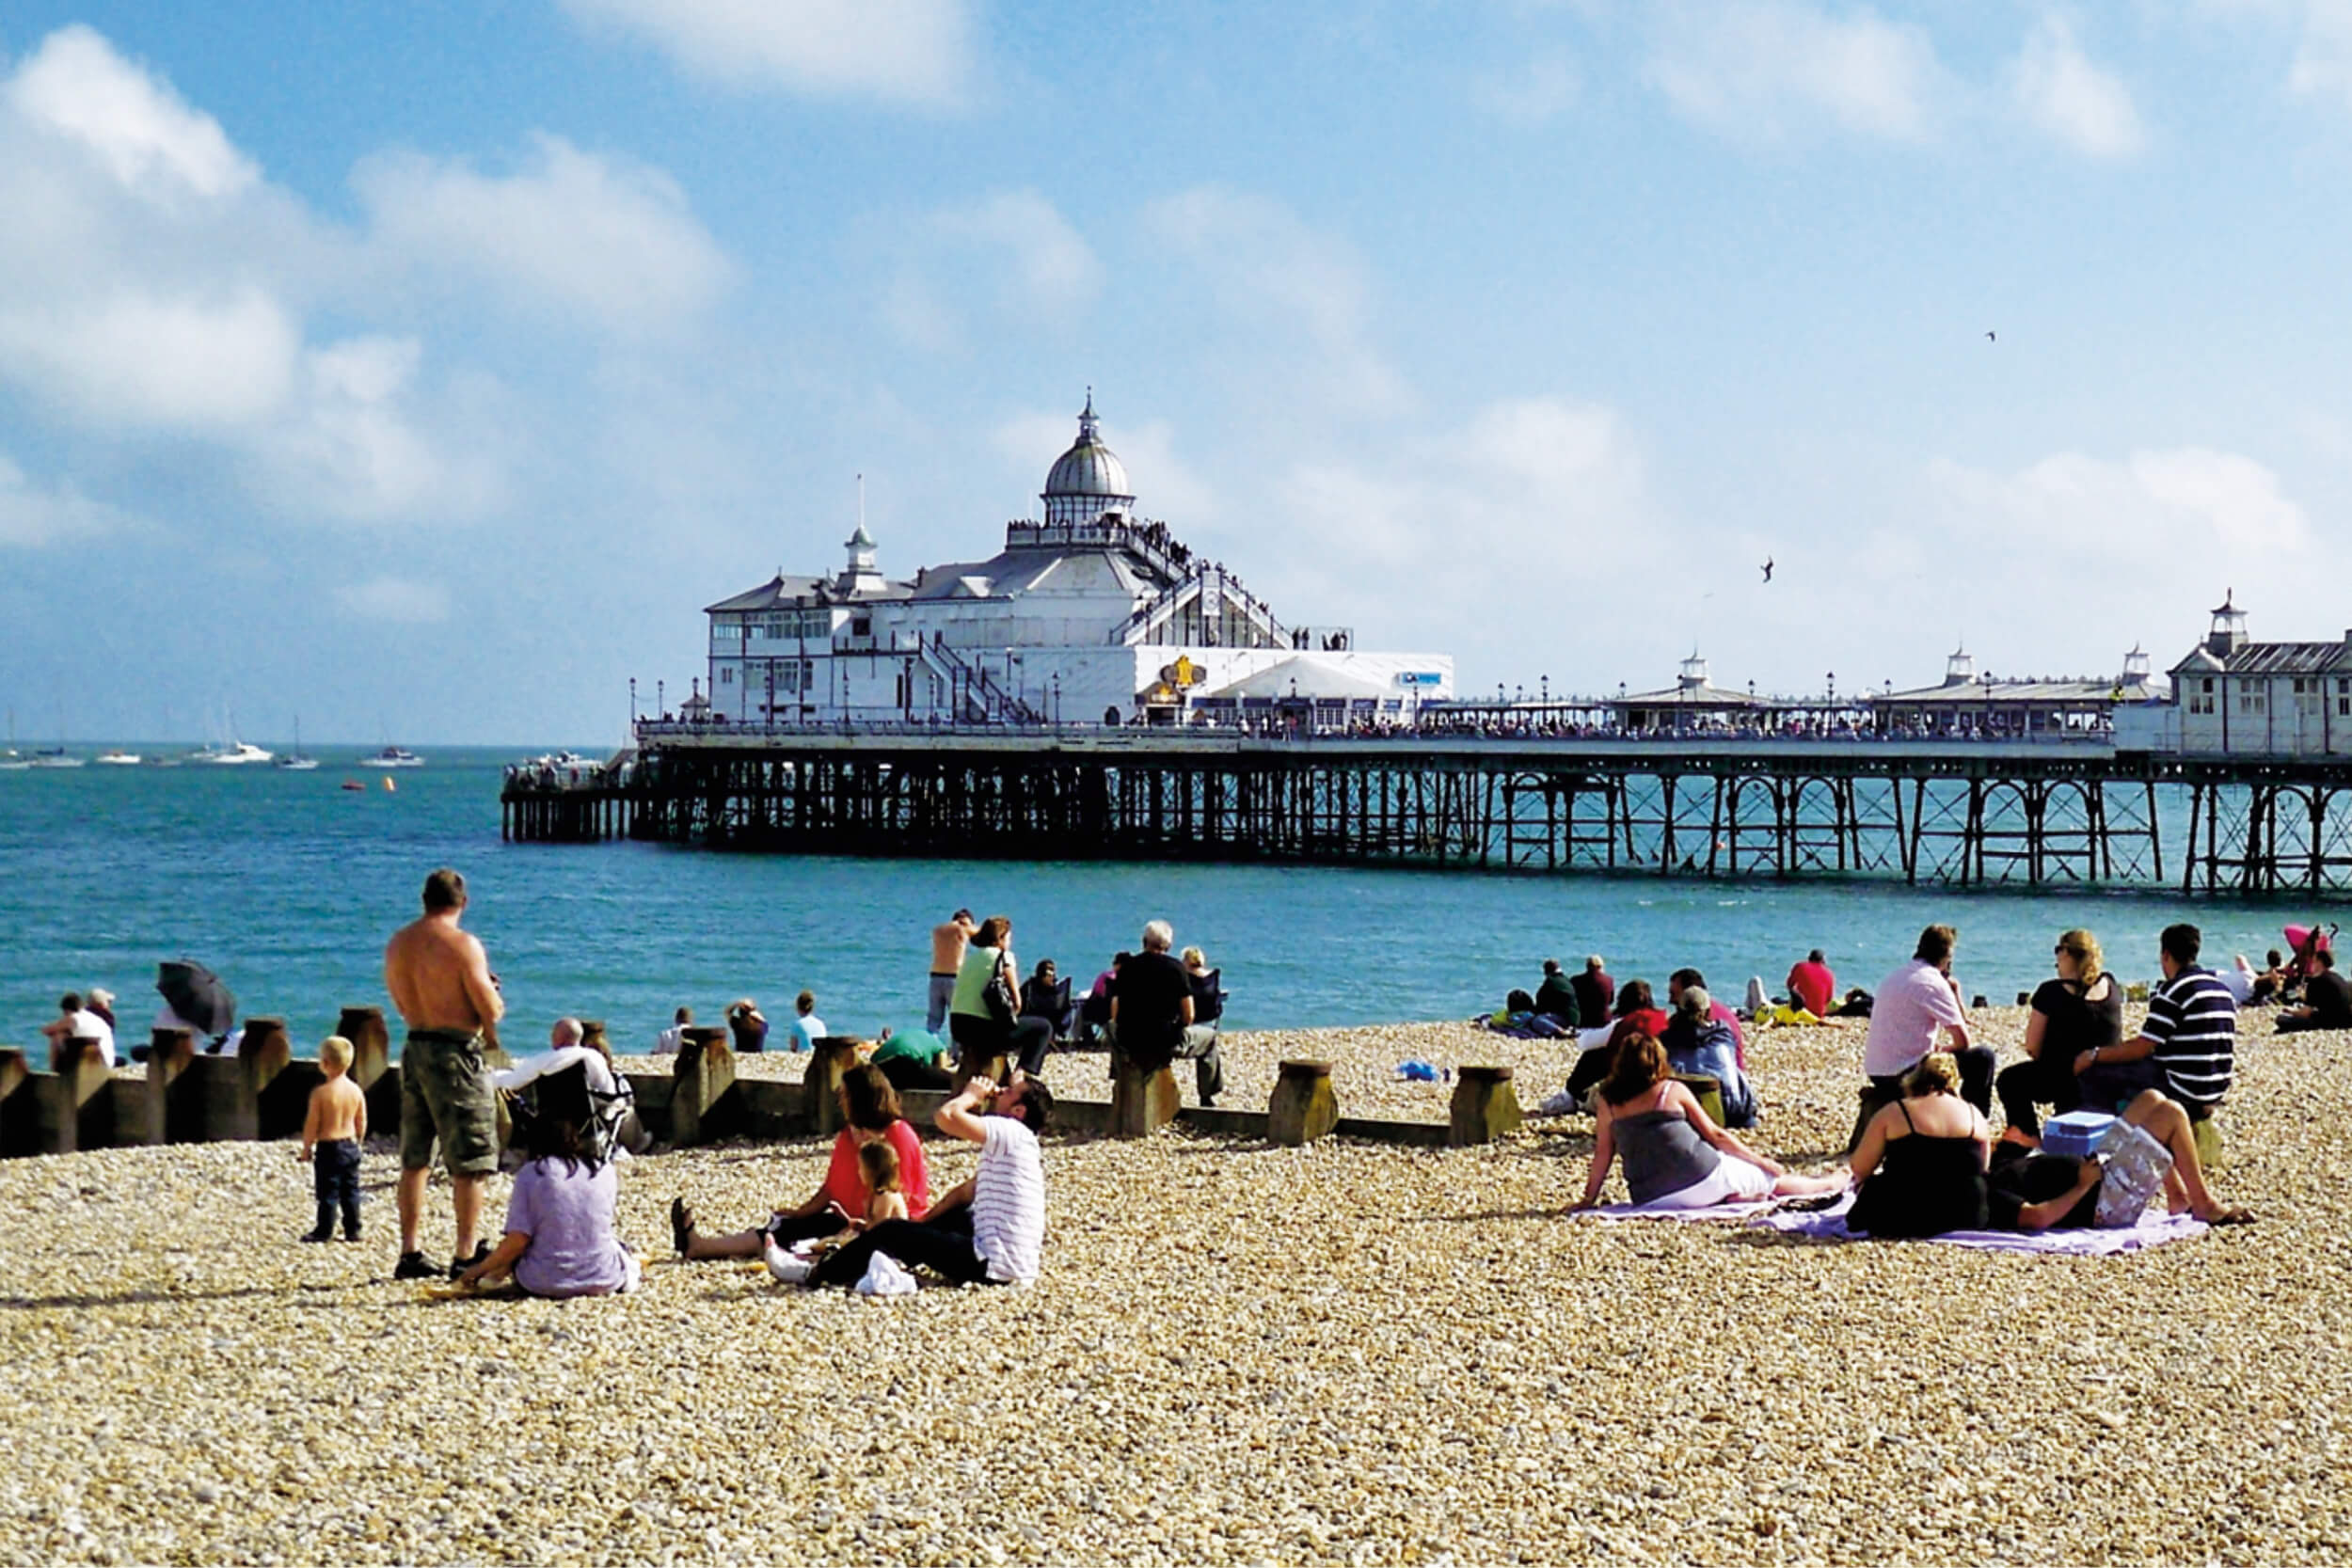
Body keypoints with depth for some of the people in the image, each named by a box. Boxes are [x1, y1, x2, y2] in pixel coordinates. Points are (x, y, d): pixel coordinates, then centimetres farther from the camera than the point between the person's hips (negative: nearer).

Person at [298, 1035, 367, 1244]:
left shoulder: (320, 1093, -15)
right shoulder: (356, 1091, 0)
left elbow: (312, 1124, -11)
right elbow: (361, 1122, 7)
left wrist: (307, 1148, 0)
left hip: (328, 1148, -5)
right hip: (351, 1145, 5)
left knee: (328, 1192, 1)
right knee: (350, 1191, 11)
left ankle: (324, 1231, 6)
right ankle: (353, 1230, 15)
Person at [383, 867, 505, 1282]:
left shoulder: (397, 944, 8)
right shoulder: (463, 944, -14)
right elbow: (492, 1009, -14)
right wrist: (493, 1000, 10)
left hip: (414, 1047, 7)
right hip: (456, 1052, -7)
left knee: (413, 1160, 14)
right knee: (470, 1163, 0)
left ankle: (409, 1255, 17)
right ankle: (467, 1256, -1)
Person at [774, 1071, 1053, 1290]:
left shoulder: (1012, 1132, -13)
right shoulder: (1009, 1142, 19)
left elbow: (946, 1116, -25)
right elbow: (967, 1192, 24)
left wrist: (970, 1095, -4)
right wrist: (921, 1222, 18)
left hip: (997, 1266, -9)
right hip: (1010, 1263, 9)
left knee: (893, 1232, -1)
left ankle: (815, 1274, 12)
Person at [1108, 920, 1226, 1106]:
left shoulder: (1127, 967, 3)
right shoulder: (1175, 967, -6)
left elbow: (1115, 1015, 6)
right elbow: (1188, 1016, -7)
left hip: (1128, 1045, 3)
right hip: (1167, 1044, -3)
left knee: (1111, 1027, 40)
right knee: (1209, 1037, 25)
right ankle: (1208, 1098, 29)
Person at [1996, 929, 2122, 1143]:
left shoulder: (2051, 992, -16)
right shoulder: (2111, 986, -2)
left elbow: (2033, 1050, -11)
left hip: (2062, 1083, -6)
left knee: (2009, 1079, 23)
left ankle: (2030, 1137, 19)